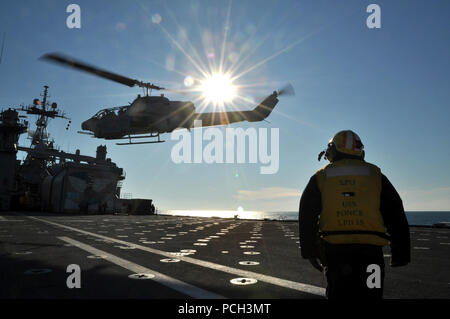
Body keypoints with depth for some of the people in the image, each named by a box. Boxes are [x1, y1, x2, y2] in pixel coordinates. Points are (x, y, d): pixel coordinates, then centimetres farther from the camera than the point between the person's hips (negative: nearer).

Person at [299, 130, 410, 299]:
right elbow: (395, 216, 9)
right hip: (369, 251, 0)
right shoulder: (375, 175, 11)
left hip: (334, 251, 0)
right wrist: (401, 254, 13)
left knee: (338, 293, 8)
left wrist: (310, 251, 15)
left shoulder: (320, 177, 10)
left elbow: (306, 218, 9)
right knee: (369, 294, 10)